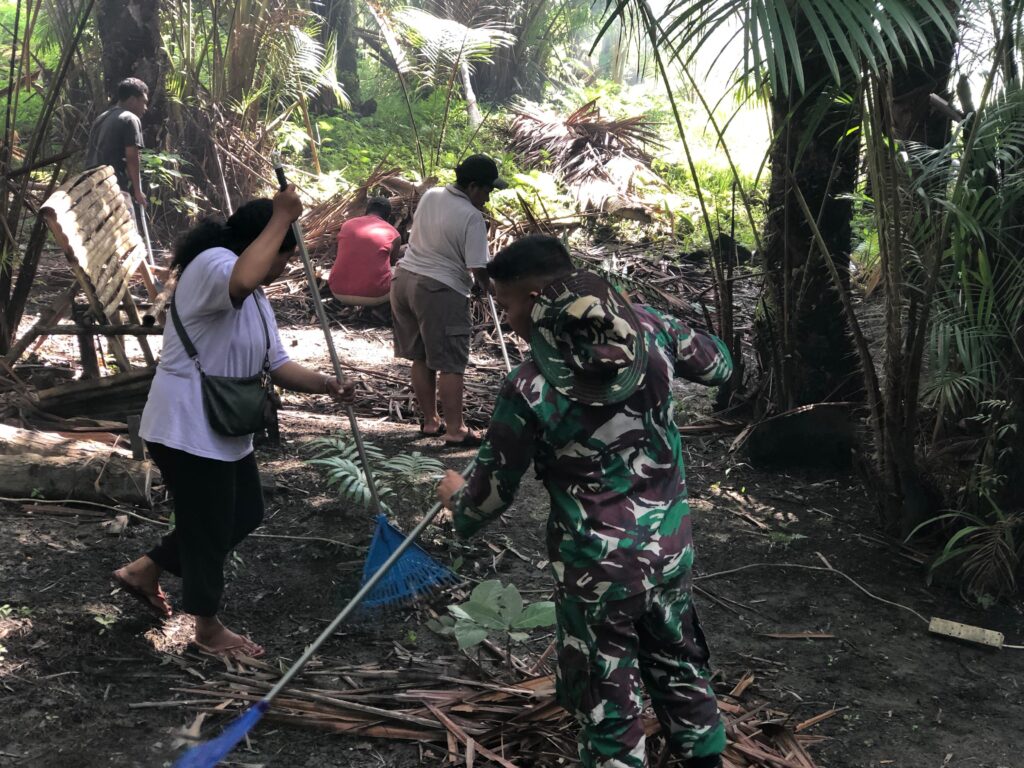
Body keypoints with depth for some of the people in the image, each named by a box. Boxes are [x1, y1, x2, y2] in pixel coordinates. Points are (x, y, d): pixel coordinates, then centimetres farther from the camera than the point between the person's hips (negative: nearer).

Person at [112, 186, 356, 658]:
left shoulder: (255, 299, 14)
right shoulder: (212, 264, -18)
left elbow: (275, 365, 11)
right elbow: (242, 280, -43)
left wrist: (323, 384, -6)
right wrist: (281, 218, -33)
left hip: (226, 432, 10)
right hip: (187, 432, -10)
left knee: (245, 515, 20)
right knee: (210, 528, 4)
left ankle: (143, 572, 33)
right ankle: (209, 631, 25)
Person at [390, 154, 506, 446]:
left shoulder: (430, 196, 6)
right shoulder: (472, 216, -16)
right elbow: (478, 268, -17)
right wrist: (487, 288, 2)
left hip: (404, 279, 8)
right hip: (440, 290, -8)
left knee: (421, 358, 15)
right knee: (451, 363, -1)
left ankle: (430, 421, 24)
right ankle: (455, 430, 3)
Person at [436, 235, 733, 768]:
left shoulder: (530, 388, -20)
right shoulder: (649, 327, -9)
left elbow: (494, 490, -7)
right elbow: (719, 365, 11)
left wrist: (457, 500, 16)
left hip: (597, 562, -5)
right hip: (671, 542, 6)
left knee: (608, 695, 12)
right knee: (678, 660, 27)